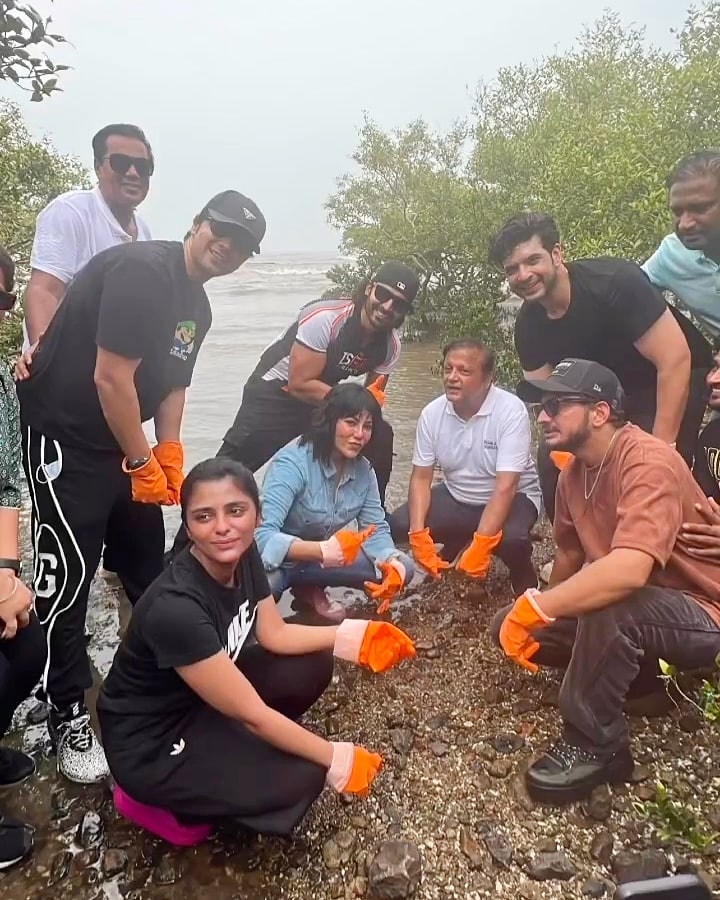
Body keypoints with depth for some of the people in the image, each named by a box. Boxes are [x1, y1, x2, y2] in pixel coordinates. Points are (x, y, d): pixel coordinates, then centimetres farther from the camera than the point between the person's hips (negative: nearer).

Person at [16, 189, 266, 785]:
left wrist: (170, 459, 4)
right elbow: (111, 378, -23)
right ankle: (69, 719, 12)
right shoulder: (142, 268, -20)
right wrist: (144, 462, -15)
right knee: (69, 576, -4)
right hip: (63, 435, -9)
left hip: (123, 441, 9)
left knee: (149, 566, 17)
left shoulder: (198, 307, 9)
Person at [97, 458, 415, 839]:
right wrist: (336, 759, -17)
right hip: (148, 743, -7)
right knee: (301, 777, -14)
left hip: (201, 702, 7)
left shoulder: (243, 555, -13)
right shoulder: (175, 607, -35)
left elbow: (275, 634, 3)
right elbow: (252, 714, -27)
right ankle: (154, 801, 3)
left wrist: (351, 635, -7)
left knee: (312, 667, -2)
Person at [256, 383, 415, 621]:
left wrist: (393, 563, -27)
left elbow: (376, 529, -5)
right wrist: (322, 551, -53)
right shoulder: (292, 462, -29)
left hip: (319, 557, 6)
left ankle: (310, 589, 8)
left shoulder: (363, 469, -7)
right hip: (280, 559, -6)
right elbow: (262, 535, -38)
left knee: (402, 568, -7)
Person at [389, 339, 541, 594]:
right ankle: (453, 549, 14)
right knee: (398, 525, -16)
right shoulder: (432, 413, -11)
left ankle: (524, 581, 0)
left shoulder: (511, 410, -25)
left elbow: (505, 487, -30)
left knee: (511, 538, -37)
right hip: (456, 498, 5)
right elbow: (421, 477, -8)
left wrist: (479, 548, -37)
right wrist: (419, 536, -21)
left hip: (513, 499, -4)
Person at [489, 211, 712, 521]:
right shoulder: (528, 325, -11)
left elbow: (675, 359, -29)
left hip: (675, 381, -6)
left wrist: (661, 448, -28)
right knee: (554, 462, -4)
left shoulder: (614, 280, -29)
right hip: (610, 393, 6)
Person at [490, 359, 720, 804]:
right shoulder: (574, 472, -1)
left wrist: (533, 607, -35)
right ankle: (636, 674, 10)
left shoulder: (647, 461, -28)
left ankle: (595, 746, -15)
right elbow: (570, 555, 10)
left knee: (605, 609, -39)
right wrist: (544, 614, 7)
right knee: (509, 626, -2)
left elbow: (628, 571, -41)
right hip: (630, 607, 8)